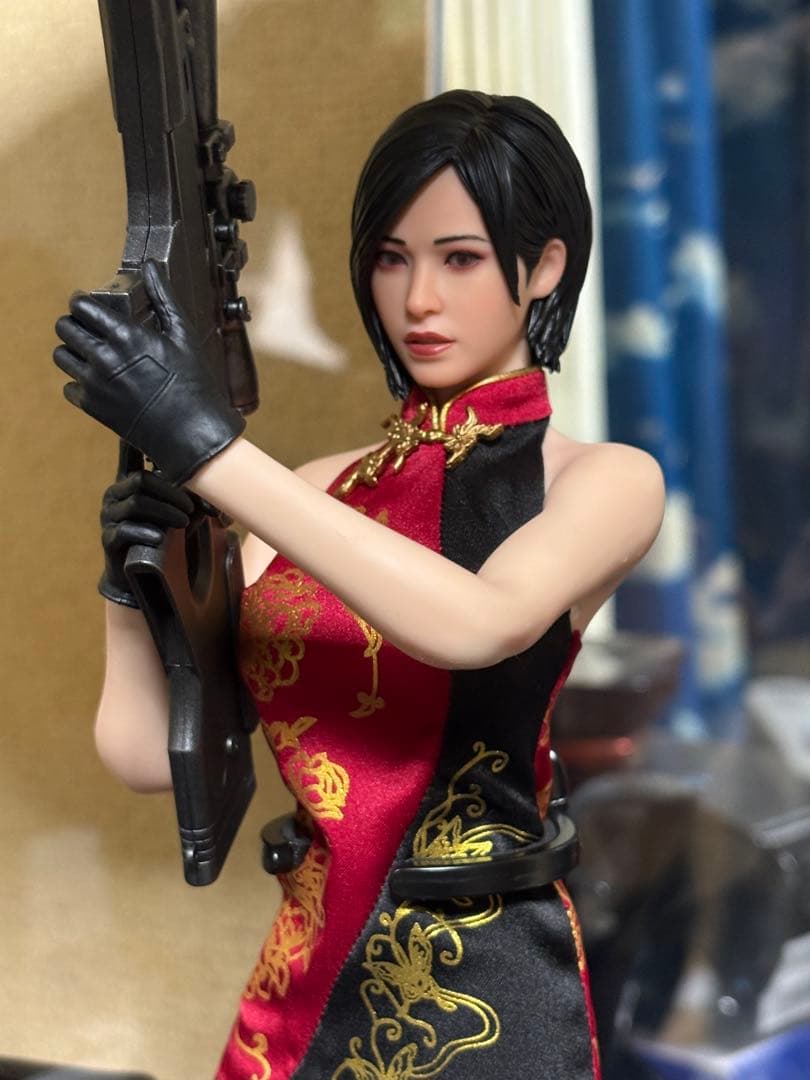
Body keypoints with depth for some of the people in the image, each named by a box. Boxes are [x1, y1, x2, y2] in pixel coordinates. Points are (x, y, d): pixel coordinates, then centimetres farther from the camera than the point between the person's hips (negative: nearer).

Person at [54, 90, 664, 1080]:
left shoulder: (604, 482, -5)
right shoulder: (319, 490, 6)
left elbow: (477, 624, -27)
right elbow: (151, 753, 0)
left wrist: (208, 445, -27)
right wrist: (131, 585, -18)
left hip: (483, 992, -4)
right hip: (304, 981, 4)